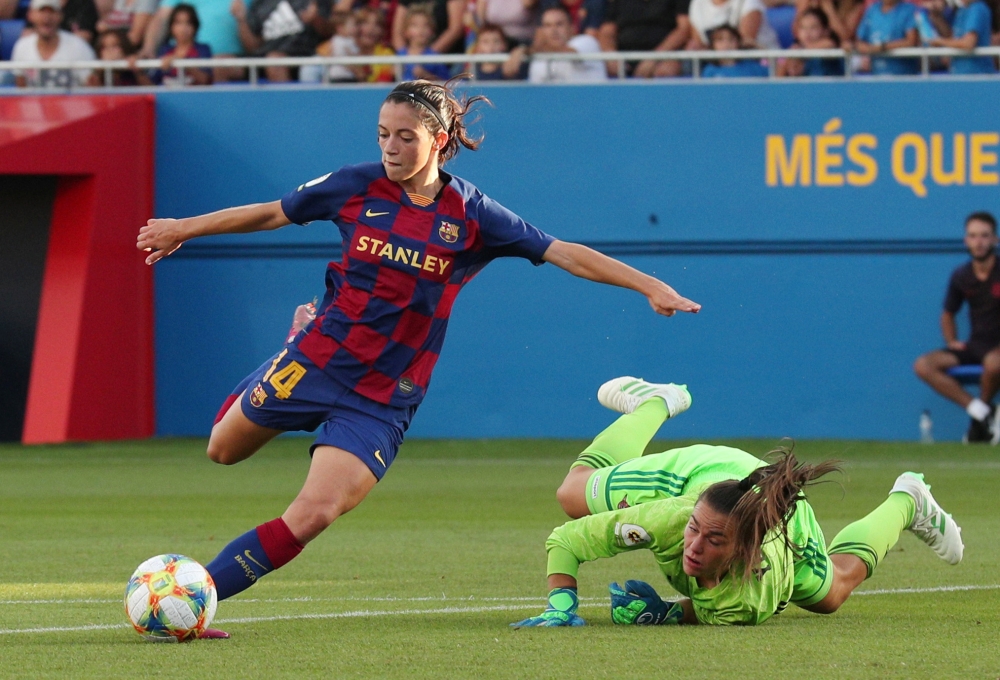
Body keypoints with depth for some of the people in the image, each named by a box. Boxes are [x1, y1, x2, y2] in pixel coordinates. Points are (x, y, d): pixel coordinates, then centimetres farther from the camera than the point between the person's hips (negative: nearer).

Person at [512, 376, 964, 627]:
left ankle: (905, 503, 56)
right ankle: (655, 403, 46)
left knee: (832, 589, 31)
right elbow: (564, 540, -36)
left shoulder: (753, 597, -48)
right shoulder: (670, 517, -48)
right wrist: (559, 606, -48)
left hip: (787, 519, -1)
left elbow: (710, 614, -24)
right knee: (574, 494, 22)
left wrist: (662, 614, -40)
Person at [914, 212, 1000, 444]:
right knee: (923, 366, -16)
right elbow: (948, 314, 22)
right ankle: (980, 410, -21)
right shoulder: (961, 276, 6)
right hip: (975, 344, 5)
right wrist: (951, 342, 5)